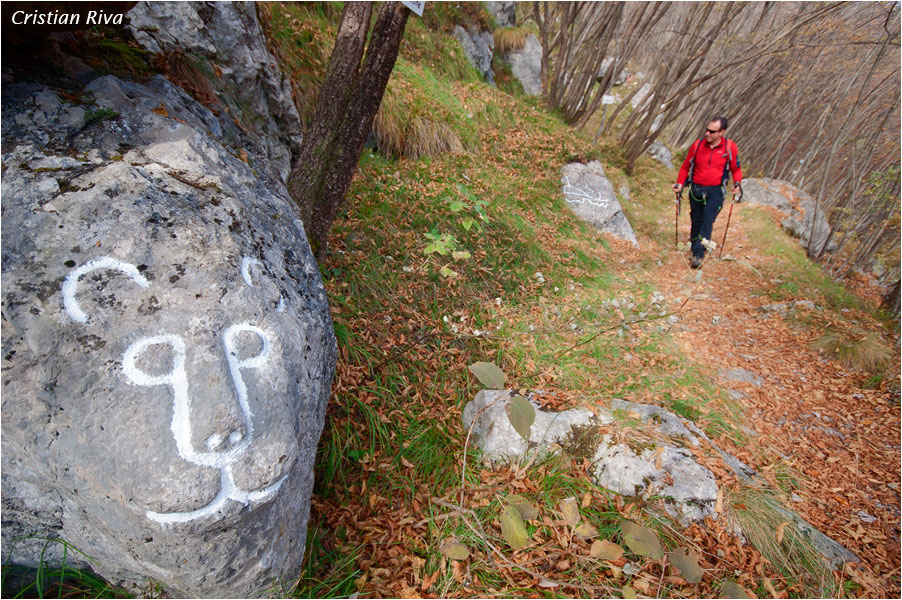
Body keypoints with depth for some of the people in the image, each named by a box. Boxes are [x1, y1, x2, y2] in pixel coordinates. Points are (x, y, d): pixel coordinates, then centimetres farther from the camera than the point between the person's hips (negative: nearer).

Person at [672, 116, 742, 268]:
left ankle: (698, 255, -11)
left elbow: (736, 169, 9)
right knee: (696, 221, 11)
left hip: (715, 191, -2)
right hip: (696, 189, 2)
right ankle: (694, 247, 28)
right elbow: (686, 166, 10)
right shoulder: (697, 145, -1)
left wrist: (737, 183, -10)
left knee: (707, 222, -11)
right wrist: (680, 183, -4)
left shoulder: (730, 147, -3)